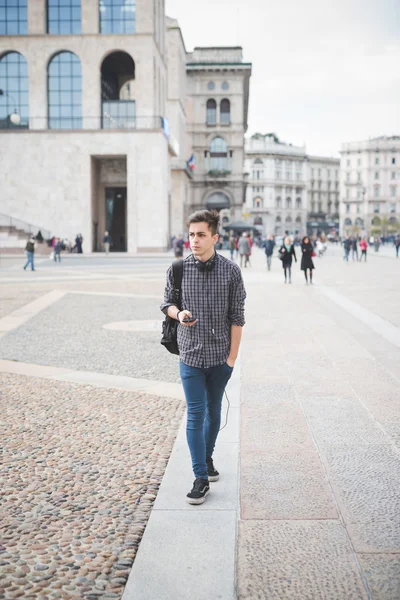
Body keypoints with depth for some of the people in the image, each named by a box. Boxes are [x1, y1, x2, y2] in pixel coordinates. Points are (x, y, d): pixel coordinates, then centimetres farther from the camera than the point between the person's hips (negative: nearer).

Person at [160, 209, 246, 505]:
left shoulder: (230, 270, -6)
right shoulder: (178, 269, -4)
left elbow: (237, 316, -3)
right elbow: (167, 303, 8)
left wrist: (233, 356, -5)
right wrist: (179, 313, -16)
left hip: (221, 355, 1)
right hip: (191, 354, 0)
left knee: (214, 411, 16)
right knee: (195, 415, -2)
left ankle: (208, 457, 38)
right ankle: (201, 478, 3)